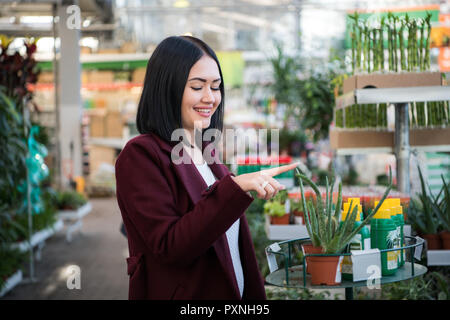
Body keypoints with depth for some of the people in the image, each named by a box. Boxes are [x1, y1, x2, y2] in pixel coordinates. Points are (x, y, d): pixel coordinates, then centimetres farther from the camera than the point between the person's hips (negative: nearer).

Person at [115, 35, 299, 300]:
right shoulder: (139, 155, -16)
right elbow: (169, 247, -25)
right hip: (181, 293, -7)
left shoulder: (207, 154, 8)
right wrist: (235, 187, -30)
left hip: (232, 294, 7)